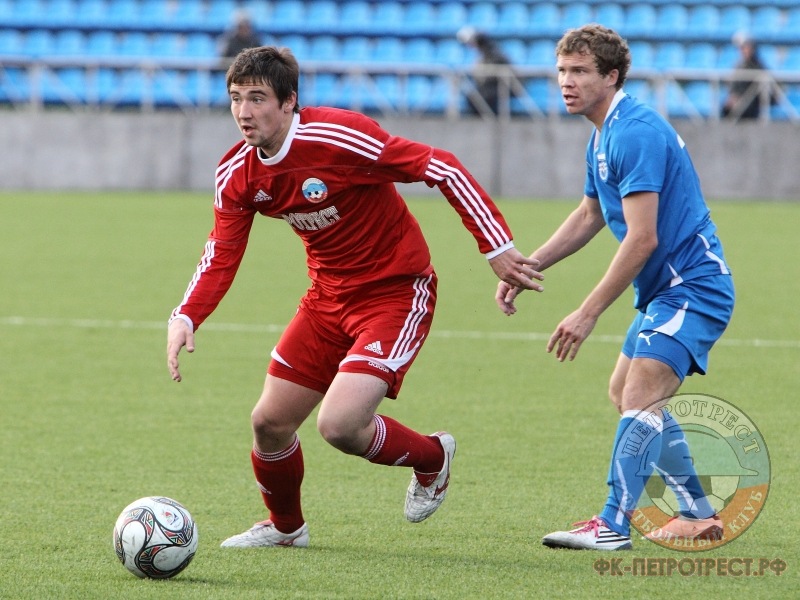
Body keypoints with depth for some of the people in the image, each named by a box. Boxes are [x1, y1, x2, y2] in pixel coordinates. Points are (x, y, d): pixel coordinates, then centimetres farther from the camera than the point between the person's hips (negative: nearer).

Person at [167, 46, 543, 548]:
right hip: (329, 296, 7)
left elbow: (441, 167, -22)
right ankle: (285, 527, 36)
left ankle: (432, 458, 11)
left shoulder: (338, 136, -26)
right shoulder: (237, 173, -5)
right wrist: (187, 318, -13)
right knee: (270, 422, 6)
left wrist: (498, 248, -22)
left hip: (396, 293, -7)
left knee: (339, 424, -22)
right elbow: (222, 255, 6)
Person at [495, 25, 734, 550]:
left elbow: (643, 238, -27)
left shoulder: (635, 133, -22)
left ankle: (614, 525, -23)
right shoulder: (604, 136, 12)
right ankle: (701, 515, 25)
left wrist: (588, 314, -25)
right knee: (625, 393, 19)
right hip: (664, 290, 11)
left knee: (638, 399, -20)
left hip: (692, 286, -11)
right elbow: (588, 217, 25)